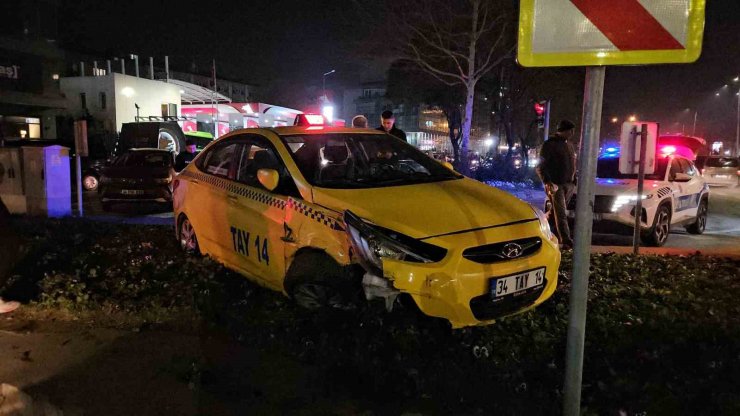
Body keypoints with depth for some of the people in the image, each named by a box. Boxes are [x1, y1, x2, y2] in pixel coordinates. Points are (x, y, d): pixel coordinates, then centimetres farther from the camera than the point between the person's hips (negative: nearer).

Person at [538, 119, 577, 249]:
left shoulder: (569, 145, 17)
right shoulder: (550, 144, -7)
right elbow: (541, 166, -11)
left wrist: (575, 180, 14)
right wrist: (547, 181, -23)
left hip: (569, 184, 7)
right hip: (556, 185, -7)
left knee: (558, 212, 10)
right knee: (561, 214, -10)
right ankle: (567, 241, -14)